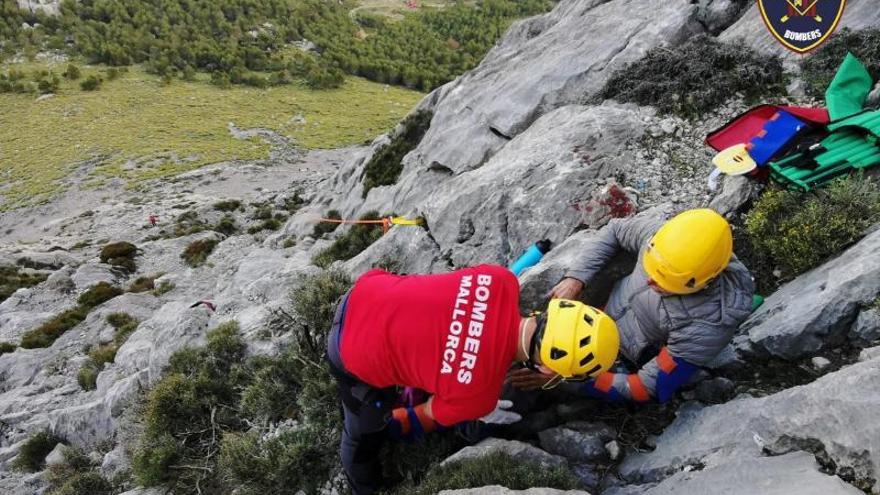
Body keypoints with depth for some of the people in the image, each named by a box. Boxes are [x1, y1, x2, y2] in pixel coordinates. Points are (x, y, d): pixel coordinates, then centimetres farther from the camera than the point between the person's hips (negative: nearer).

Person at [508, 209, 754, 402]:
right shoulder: (665, 235, -24)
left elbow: (648, 388, -27)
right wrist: (576, 277, -18)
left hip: (621, 364, -4)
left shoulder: (707, 326, -36)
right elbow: (614, 230, -3)